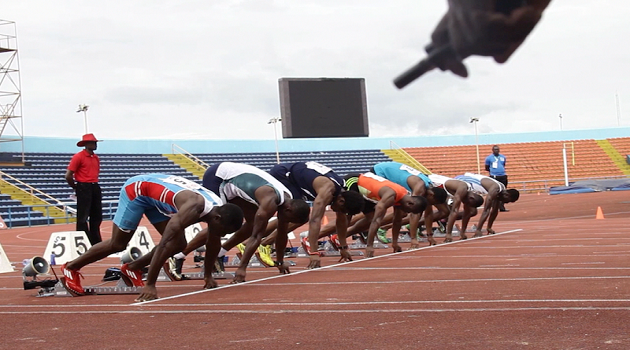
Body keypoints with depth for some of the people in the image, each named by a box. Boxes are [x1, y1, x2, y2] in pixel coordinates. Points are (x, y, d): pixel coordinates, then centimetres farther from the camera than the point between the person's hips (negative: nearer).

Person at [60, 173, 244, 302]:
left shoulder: (218, 209, -15)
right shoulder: (194, 208, -40)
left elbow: (213, 244, 4)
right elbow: (163, 244, -43)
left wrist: (208, 276, 8)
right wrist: (150, 285, -43)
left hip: (155, 195, 8)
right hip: (136, 189, -8)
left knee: (178, 244, -3)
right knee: (118, 244, 0)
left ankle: (132, 268, 13)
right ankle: (71, 268, 17)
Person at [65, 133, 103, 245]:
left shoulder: (96, 158, 13)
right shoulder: (78, 157, -9)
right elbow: (68, 175, -10)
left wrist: (94, 183, 14)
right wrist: (76, 188, 3)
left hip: (95, 187, 7)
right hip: (83, 188, -7)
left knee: (97, 216, 10)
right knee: (82, 217, -4)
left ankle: (96, 242, 18)